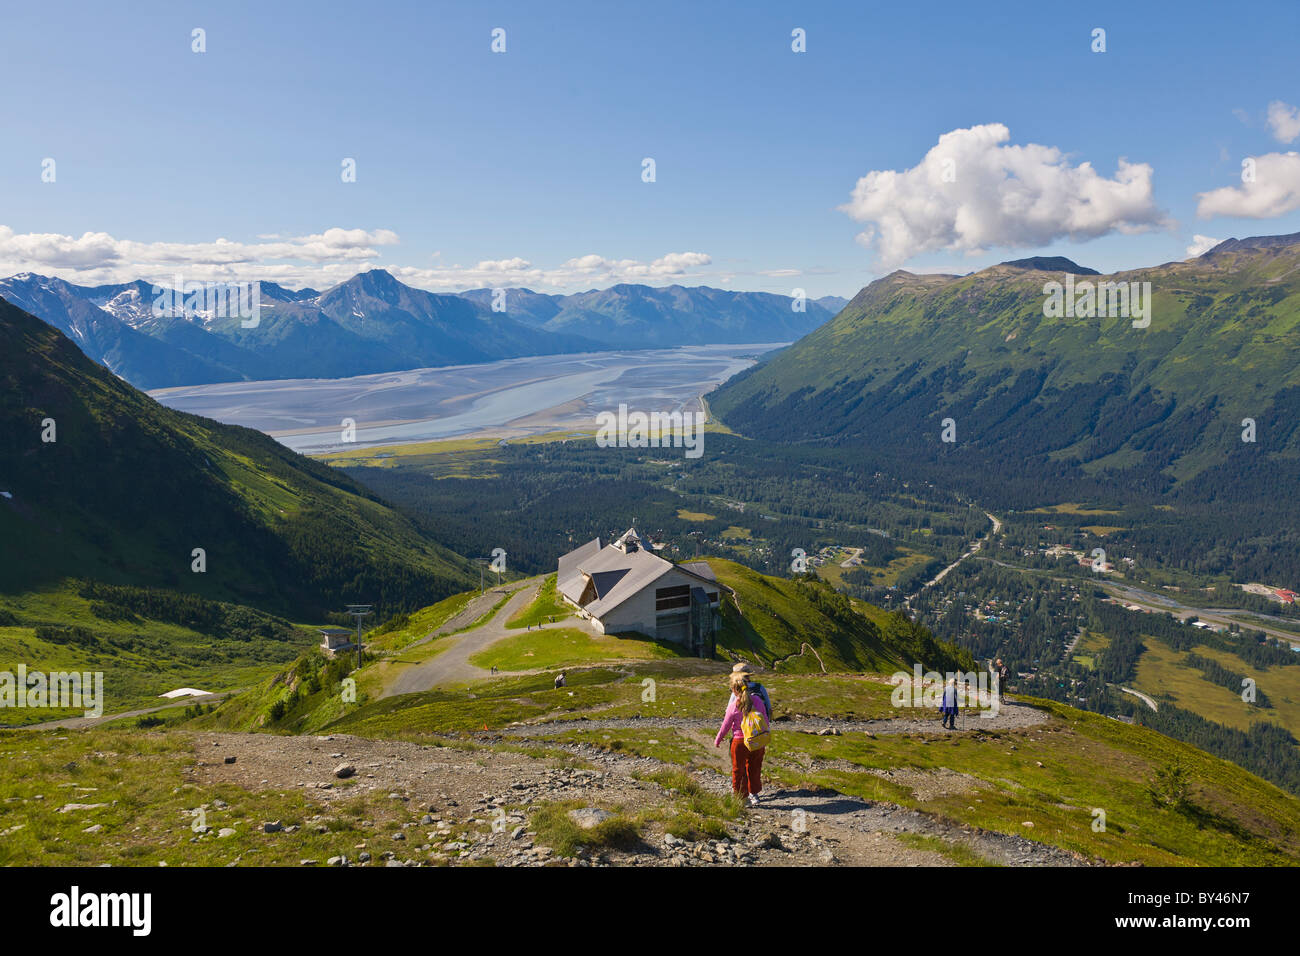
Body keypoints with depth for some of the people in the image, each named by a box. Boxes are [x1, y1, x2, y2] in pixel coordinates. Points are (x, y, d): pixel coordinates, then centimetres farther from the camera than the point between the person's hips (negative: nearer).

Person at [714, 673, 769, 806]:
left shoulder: (733, 706, -17)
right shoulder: (757, 700, -7)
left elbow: (725, 726, -7)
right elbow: (765, 719, 3)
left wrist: (717, 740, 9)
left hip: (740, 741, -4)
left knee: (738, 771, 14)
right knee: (754, 769, 22)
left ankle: (743, 798, 20)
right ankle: (754, 794, 32)